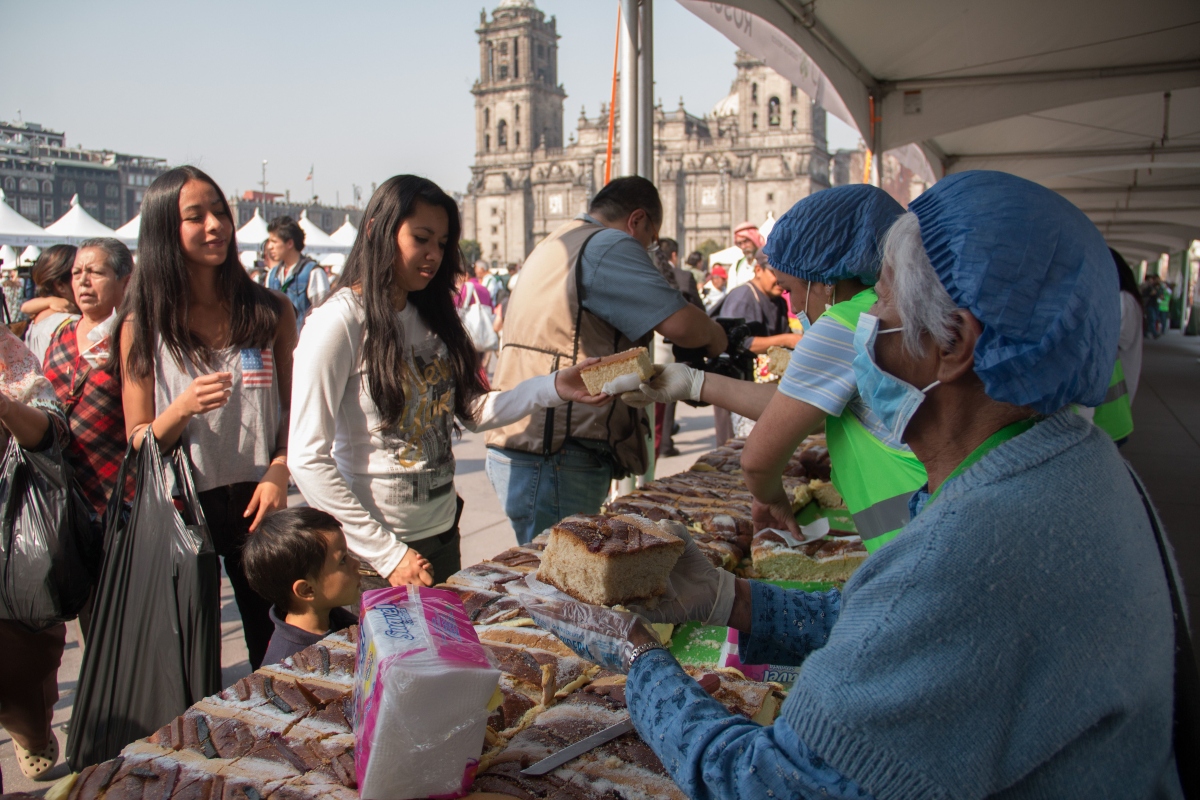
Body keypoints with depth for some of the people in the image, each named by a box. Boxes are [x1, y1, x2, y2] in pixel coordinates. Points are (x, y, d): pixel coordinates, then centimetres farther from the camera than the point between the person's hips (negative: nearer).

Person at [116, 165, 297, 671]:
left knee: (276, 655, 7)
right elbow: (137, 442, 1)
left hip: (256, 503, 1)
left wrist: (278, 473, -7)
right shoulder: (143, 325, 0)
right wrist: (183, 408, -19)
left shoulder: (270, 313, 4)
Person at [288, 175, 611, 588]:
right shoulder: (339, 322, -15)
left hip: (443, 534, 7)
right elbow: (307, 460, -18)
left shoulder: (431, 316, 8)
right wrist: (386, 553, -19)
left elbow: (472, 411, 4)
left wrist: (554, 388, -9)